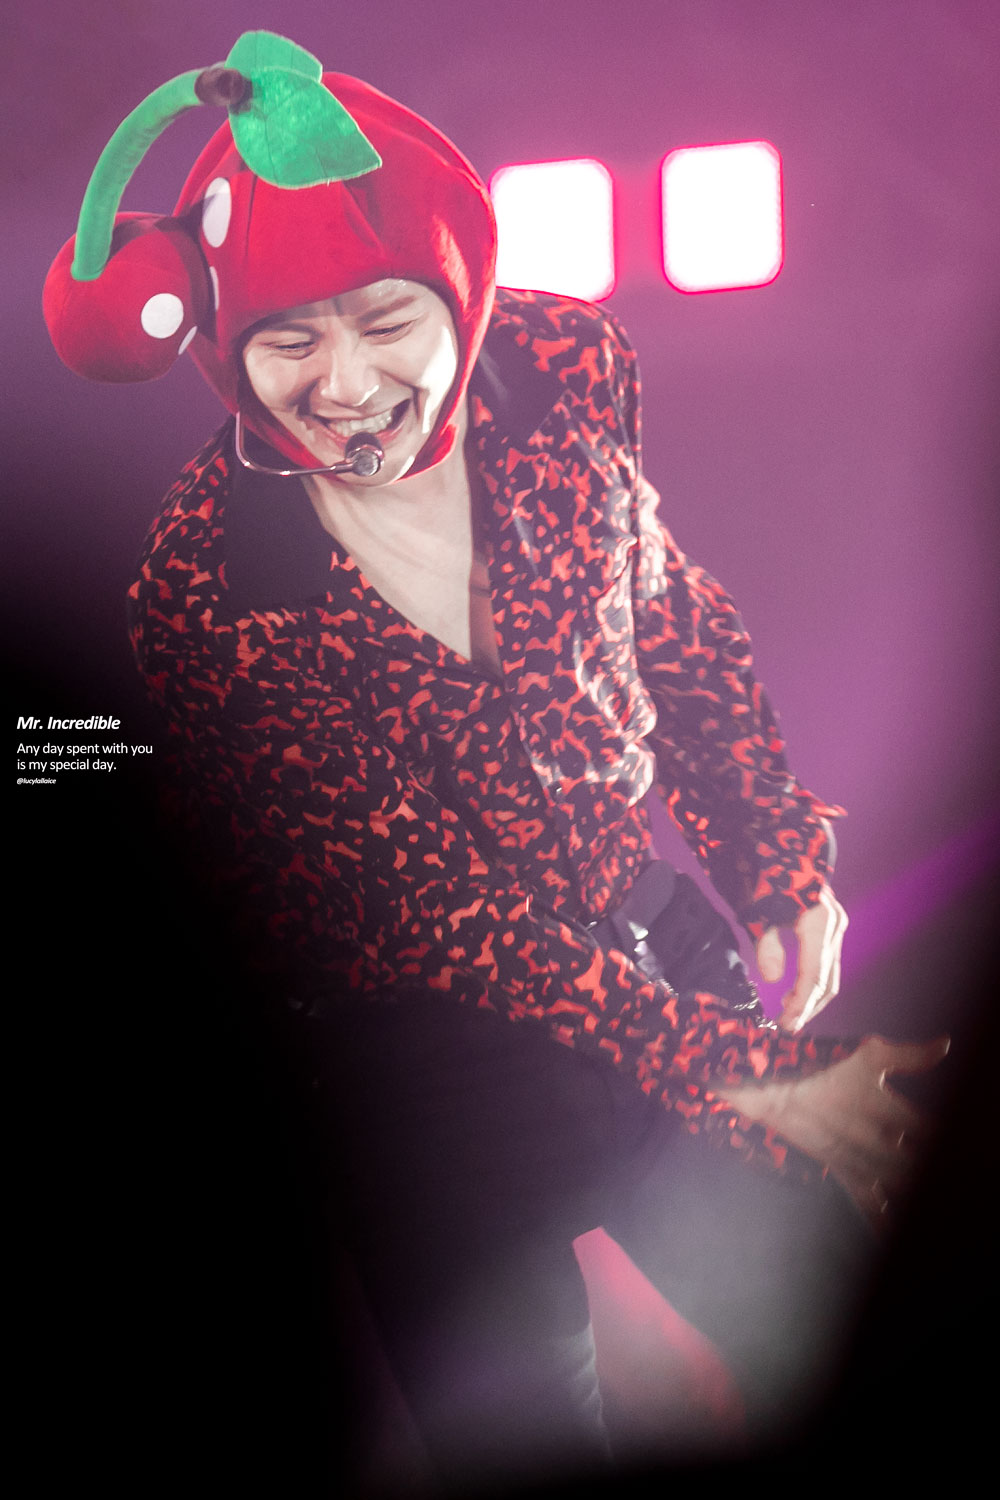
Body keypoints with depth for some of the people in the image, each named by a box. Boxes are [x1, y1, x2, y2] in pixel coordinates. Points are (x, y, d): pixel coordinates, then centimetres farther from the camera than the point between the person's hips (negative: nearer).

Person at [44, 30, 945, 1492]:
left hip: (661, 939, 5)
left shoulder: (560, 373, -10)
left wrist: (782, 863, -2)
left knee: (838, 1334, 22)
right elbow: (429, 911, -21)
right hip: (432, 1065, -3)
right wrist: (737, 1073, -22)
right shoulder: (208, 588, -21)